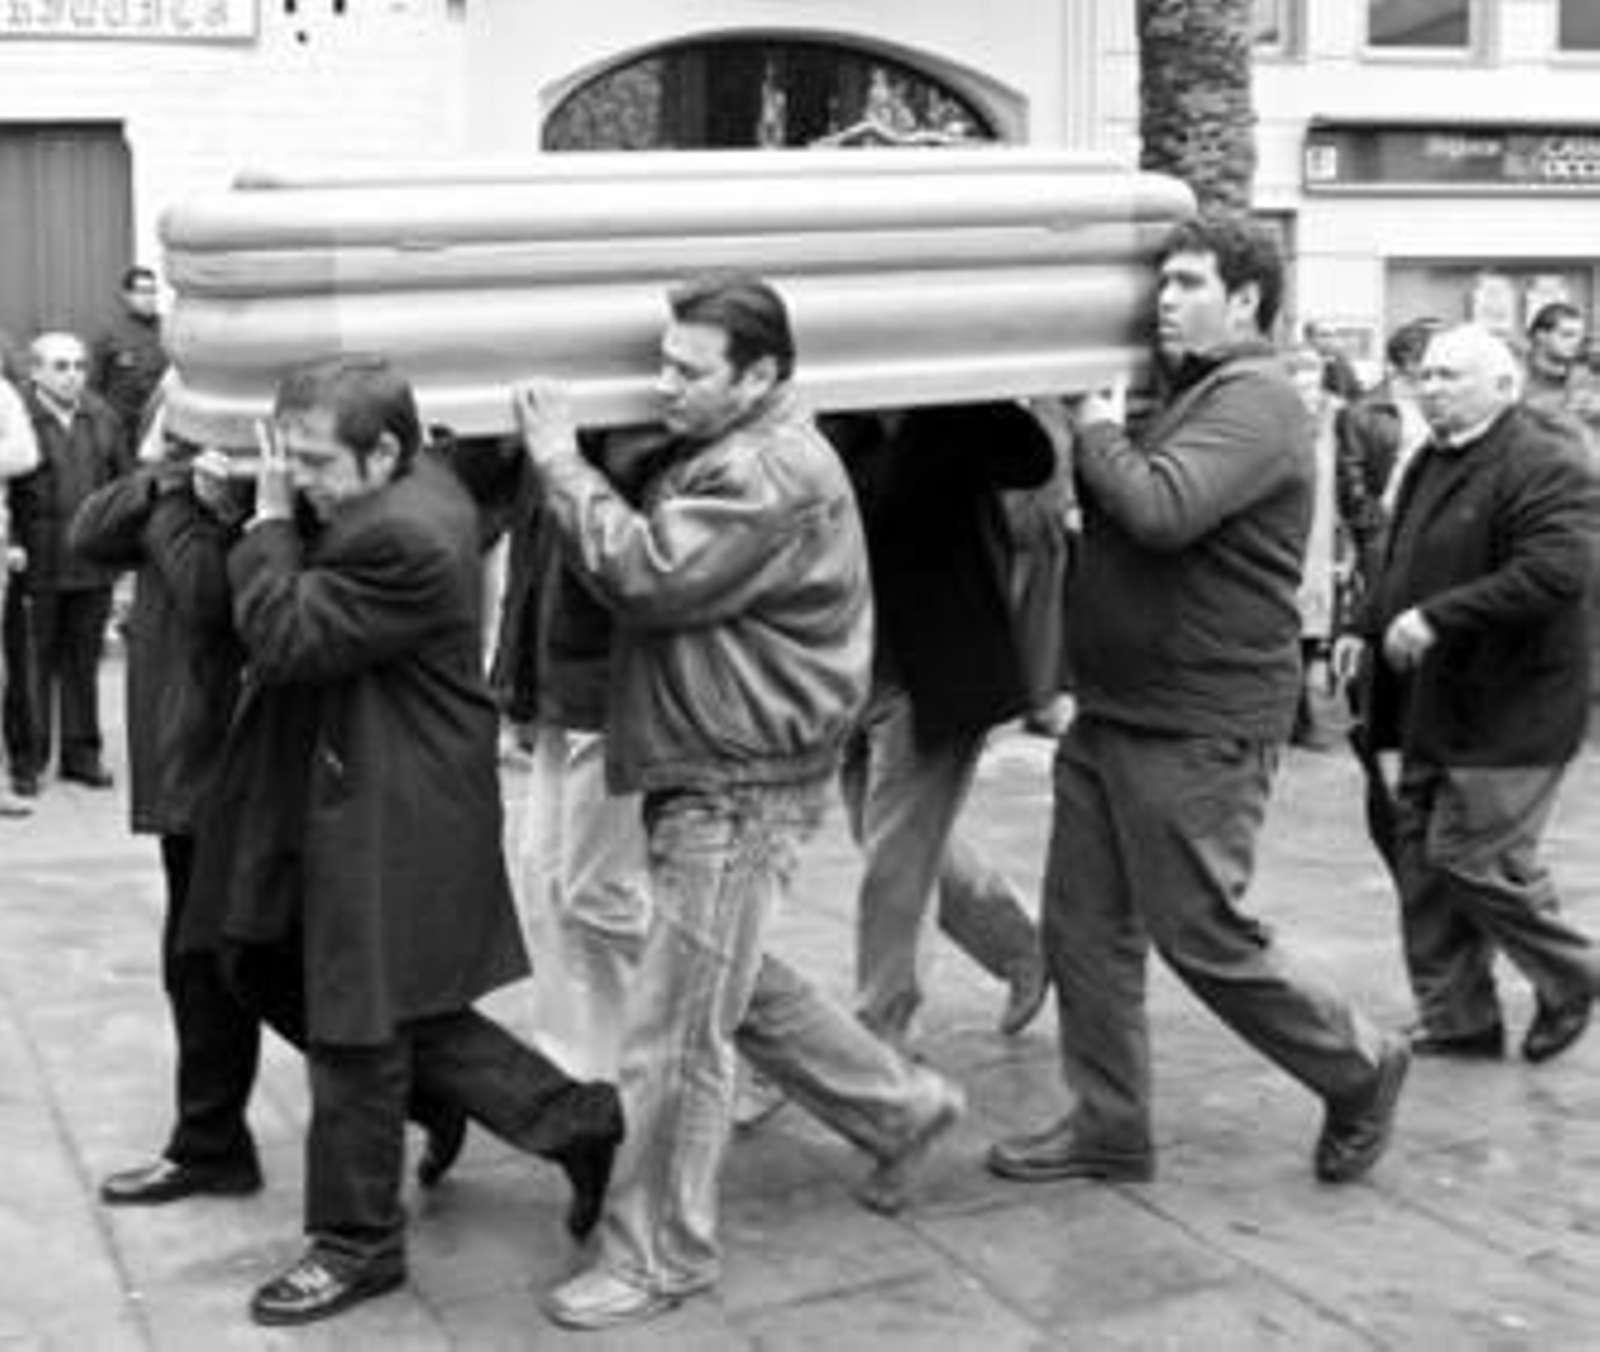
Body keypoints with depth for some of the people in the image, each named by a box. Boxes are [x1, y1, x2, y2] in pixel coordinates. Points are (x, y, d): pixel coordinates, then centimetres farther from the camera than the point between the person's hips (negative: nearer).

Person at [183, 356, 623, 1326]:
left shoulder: (403, 539, -27)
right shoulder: (418, 484, 6)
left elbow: (283, 637, -23)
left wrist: (271, 518, -13)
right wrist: (281, 510, -1)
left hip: (389, 822, -10)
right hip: (362, 805, 10)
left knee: (358, 1029, 5)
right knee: (404, 1017, 19)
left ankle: (358, 1243, 23)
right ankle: (574, 1119, 30)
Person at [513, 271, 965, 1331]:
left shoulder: (777, 477, -20)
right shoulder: (713, 454, 12)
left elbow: (645, 574, -26)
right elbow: (653, 562, 12)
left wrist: (560, 457, -18)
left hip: (743, 786, -10)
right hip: (699, 771, 10)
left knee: (676, 1033, -2)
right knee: (738, 986, 22)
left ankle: (658, 1258, 13)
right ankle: (903, 1105, 37)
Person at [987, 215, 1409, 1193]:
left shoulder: (1256, 401, -14)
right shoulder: (1189, 397, 18)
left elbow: (1160, 510, -28)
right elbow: (1124, 513, 18)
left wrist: (1097, 430, -12)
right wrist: (1098, 434, 3)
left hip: (1201, 729, -9)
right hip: (1116, 713, 9)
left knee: (1202, 935, -1)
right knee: (1085, 926, 10)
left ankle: (1362, 1070, 20)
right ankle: (1110, 1129, 21)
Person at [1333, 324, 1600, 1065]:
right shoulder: (1433, 463, 14)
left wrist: (1437, 619, -29)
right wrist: (1367, 627, 10)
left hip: (1508, 712, -9)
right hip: (1435, 708, 9)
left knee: (1471, 855, -7)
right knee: (1422, 858, 10)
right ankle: (1456, 1018, 22)